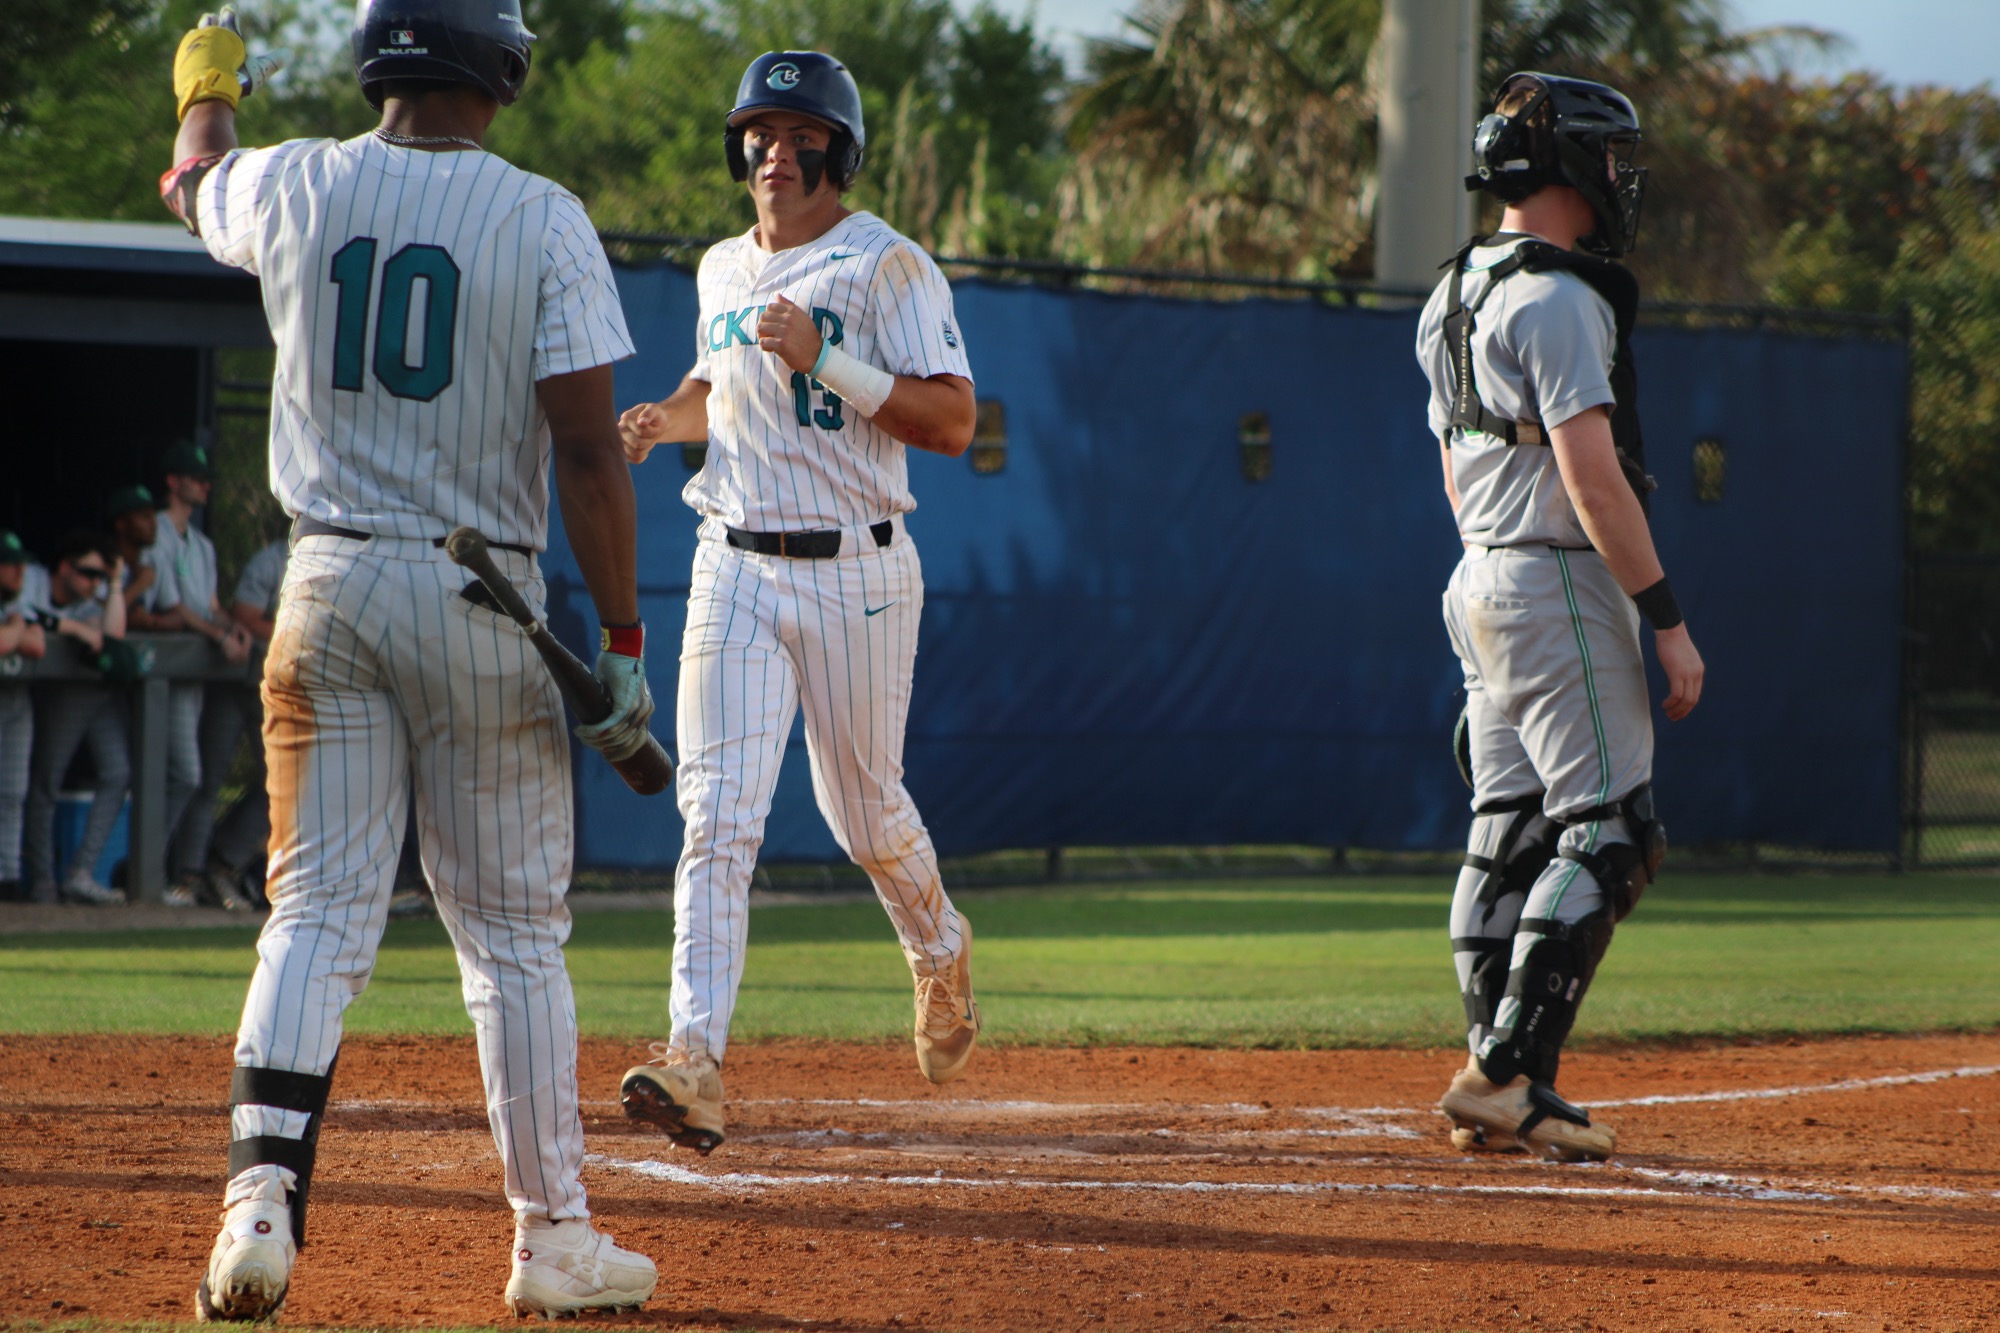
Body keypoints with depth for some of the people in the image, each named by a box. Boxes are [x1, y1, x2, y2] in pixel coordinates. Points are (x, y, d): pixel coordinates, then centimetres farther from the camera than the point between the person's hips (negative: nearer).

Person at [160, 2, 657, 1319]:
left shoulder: (294, 187, 2)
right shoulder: (543, 220, -7)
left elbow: (191, 180, 28)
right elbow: (587, 444, -12)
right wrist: (623, 643, -7)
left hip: (328, 590, 2)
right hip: (480, 604, -2)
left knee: (319, 910, 3)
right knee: (514, 934, 7)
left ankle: (262, 1189, -15)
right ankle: (554, 1239, 12)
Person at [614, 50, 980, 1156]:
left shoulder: (887, 267, -7)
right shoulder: (724, 270, 12)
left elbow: (953, 421, -13)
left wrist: (825, 359, -21)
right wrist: (668, 418, 6)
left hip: (855, 574, -4)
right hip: (734, 567, 4)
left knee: (863, 812, 9)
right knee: (718, 816, -10)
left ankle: (938, 948, 42)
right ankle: (695, 1063, -20)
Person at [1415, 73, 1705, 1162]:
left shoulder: (1456, 300, 14)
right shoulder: (1557, 298, -16)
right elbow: (1591, 476, -21)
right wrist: (1668, 621, -19)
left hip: (1481, 583, 10)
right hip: (1562, 583, -10)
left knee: (1510, 830, 10)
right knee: (1605, 833, -8)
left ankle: (1494, 1087, 9)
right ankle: (1506, 1073, -15)